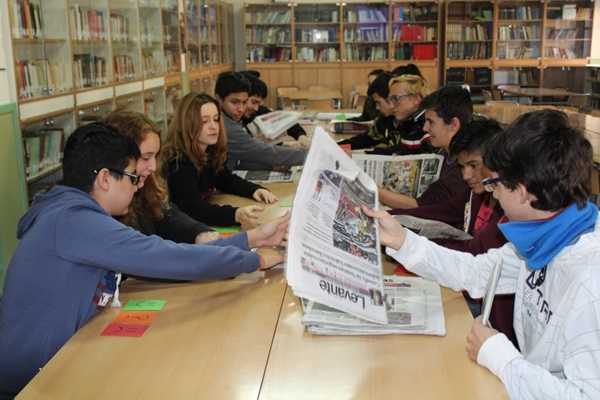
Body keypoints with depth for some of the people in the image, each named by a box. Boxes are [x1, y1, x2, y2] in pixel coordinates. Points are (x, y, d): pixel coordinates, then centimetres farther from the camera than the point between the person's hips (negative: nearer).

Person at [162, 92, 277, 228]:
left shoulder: (211, 152, 2)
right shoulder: (178, 161, -22)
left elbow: (227, 180, 18)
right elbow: (191, 207, -34)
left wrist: (255, 190, -2)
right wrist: (236, 214, -48)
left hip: (203, 223, 7)